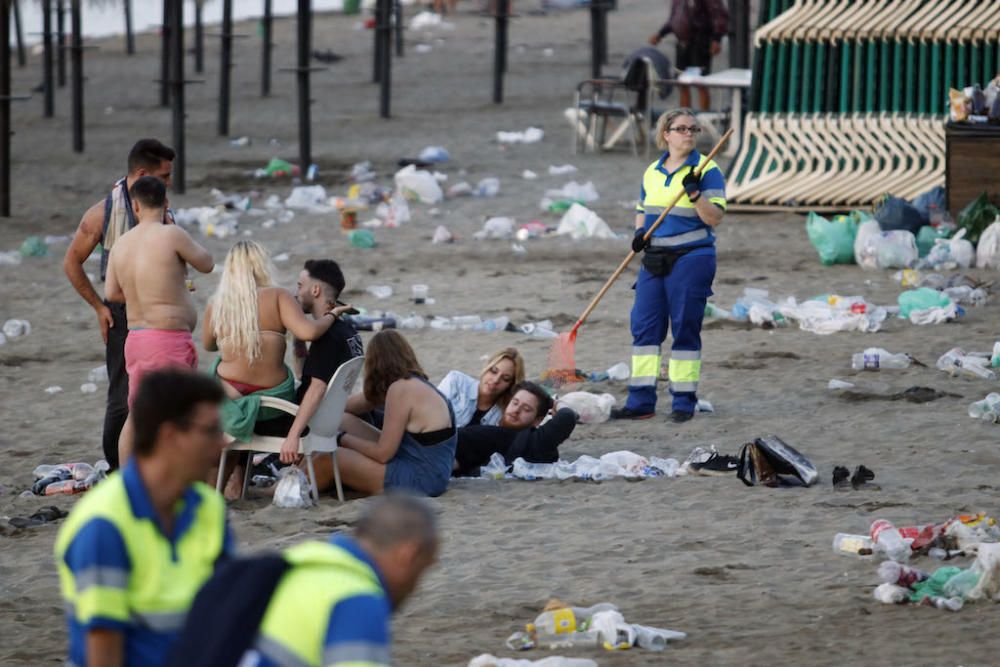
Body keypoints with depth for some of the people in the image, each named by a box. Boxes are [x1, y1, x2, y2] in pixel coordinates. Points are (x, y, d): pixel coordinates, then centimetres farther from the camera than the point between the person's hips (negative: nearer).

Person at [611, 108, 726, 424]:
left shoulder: (707, 170, -5)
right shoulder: (652, 172, 12)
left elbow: (715, 217, -11)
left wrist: (694, 193, -26)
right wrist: (639, 232, 4)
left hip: (692, 259, -5)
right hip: (655, 260, 5)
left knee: (685, 329, -2)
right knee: (644, 326, 2)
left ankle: (684, 401, 6)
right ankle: (641, 401, 6)